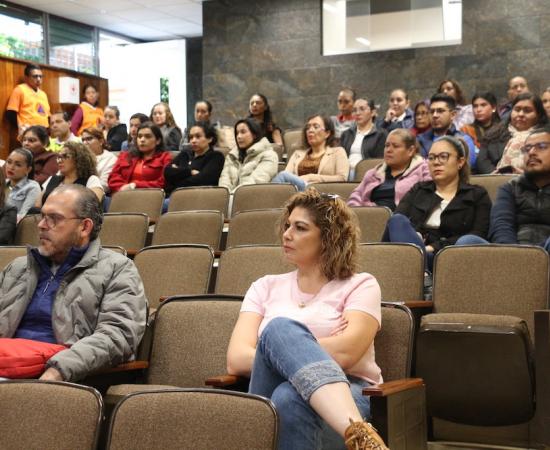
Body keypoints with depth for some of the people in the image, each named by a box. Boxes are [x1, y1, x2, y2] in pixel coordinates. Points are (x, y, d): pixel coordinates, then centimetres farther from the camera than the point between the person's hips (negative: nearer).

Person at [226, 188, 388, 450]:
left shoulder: (360, 286, 11)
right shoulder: (266, 287, 21)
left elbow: (345, 353, -11)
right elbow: (237, 359, 4)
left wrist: (283, 350, -3)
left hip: (348, 396, -2)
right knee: (280, 327, -34)